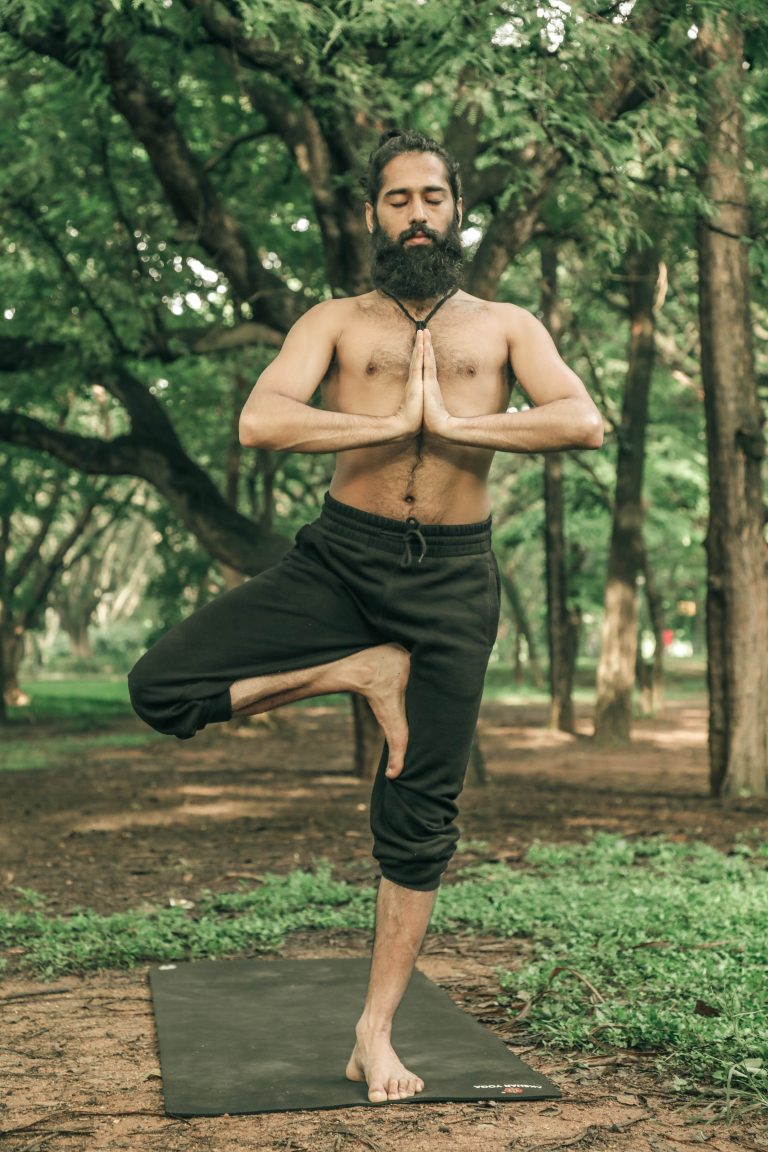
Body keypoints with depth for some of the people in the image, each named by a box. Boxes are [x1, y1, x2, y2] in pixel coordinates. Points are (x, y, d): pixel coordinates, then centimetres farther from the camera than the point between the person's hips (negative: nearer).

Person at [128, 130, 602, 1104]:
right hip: (340, 557, 0)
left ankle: (375, 1034, 16)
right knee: (161, 688, -16)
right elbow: (260, 422, -11)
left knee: (419, 821, 3)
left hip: (452, 578, 0)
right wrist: (394, 423, -14)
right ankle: (360, 673, 1)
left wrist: (455, 425, -13)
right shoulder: (336, 322, 8)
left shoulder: (504, 326, 10)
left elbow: (583, 421, -8)